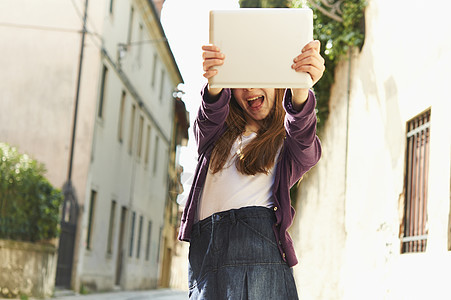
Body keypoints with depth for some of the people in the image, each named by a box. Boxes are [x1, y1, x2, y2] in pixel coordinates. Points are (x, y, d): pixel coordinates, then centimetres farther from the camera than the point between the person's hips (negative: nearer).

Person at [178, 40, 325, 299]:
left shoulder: (285, 143, 17)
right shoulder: (219, 134, 23)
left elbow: (307, 153, -7)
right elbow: (211, 117, -1)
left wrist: (300, 92, -28)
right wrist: (214, 86, -25)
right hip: (204, 249, 2)